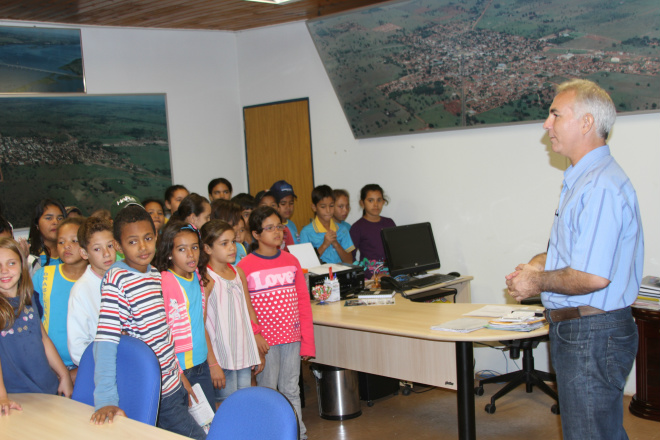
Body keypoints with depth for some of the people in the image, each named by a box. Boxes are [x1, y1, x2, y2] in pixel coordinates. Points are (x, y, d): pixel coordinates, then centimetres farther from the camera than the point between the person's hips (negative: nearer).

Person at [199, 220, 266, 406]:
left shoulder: (239, 274, 9)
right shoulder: (206, 279, -12)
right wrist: (212, 364, -17)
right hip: (221, 358, -6)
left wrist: (259, 351, 17)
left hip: (245, 355, 6)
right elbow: (201, 325, -15)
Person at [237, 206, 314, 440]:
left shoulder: (291, 261, 5)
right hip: (264, 340, -3)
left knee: (291, 391, 14)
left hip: (291, 337, 4)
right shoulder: (245, 267, -8)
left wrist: (307, 342, 4)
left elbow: (303, 302, 6)